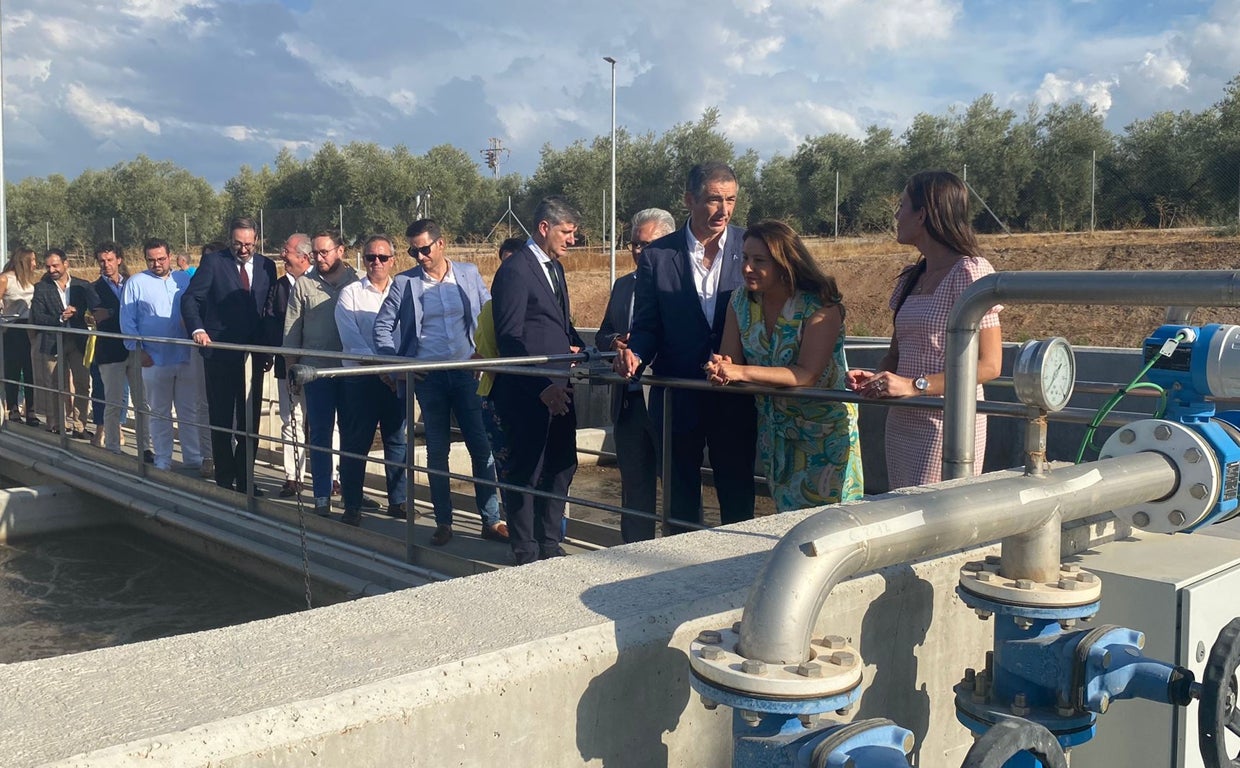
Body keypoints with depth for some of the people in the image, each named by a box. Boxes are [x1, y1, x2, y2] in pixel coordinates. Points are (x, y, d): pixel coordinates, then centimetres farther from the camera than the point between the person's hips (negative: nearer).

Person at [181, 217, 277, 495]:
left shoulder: (266, 267, 7)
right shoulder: (213, 261, -3)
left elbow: (270, 311, 11)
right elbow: (190, 298, -7)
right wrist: (197, 329, -25)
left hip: (252, 355, 3)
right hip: (219, 354, -3)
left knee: (250, 421, 6)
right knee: (221, 421, 6)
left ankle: (245, 480, 17)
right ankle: (224, 480, 16)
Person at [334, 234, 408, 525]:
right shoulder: (350, 294, 1)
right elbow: (352, 339, -8)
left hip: (396, 378, 2)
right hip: (360, 378, -2)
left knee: (397, 440, 8)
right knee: (355, 444, 2)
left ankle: (397, 500, 19)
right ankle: (352, 505, 11)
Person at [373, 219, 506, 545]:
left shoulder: (469, 274, 4)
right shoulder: (405, 283, 1)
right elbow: (382, 325, 5)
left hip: (467, 371, 1)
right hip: (428, 377, 0)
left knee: (483, 446, 0)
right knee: (437, 451, 7)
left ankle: (491, 520, 9)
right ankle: (443, 522, 17)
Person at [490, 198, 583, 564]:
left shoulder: (554, 267, 15)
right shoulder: (515, 270, -14)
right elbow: (509, 338, -18)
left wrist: (576, 345, 6)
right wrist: (542, 386, -21)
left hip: (557, 389, 9)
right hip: (528, 392, -9)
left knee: (560, 467, 16)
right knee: (525, 472, 3)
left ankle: (550, 545, 31)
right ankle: (526, 554, 16)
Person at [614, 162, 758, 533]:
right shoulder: (657, 255, 0)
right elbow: (646, 325, 3)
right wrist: (635, 355, -17)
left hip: (736, 397, 0)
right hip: (677, 397, 1)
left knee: (737, 500, 9)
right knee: (680, 500, 11)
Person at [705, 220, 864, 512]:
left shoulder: (820, 306, -21)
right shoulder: (740, 301, -3)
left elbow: (808, 374, -31)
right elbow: (729, 359, -5)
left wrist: (741, 372, -39)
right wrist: (721, 369, -31)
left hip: (825, 428, -5)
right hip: (775, 428, 5)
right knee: (786, 513, 14)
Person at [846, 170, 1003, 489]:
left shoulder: (970, 272, -10)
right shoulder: (911, 278, 14)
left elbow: (989, 365, -14)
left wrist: (915, 385, -22)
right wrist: (876, 377, -2)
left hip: (948, 424, -8)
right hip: (902, 424, 8)